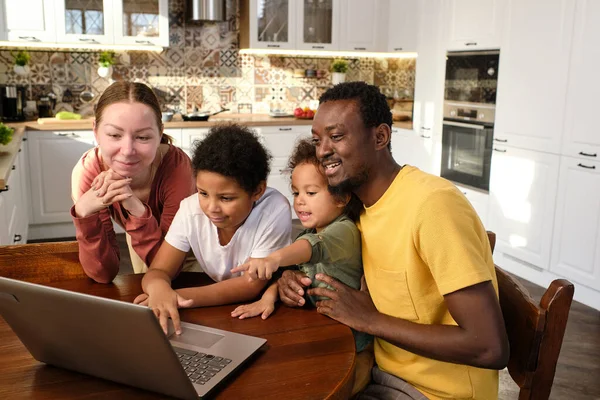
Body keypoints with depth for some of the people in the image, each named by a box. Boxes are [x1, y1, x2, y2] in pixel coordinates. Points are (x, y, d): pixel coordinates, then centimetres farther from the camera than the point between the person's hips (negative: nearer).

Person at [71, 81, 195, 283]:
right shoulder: (88, 171, -28)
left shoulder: (176, 166, -36)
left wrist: (138, 210, -47)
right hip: (141, 243, 0)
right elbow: (103, 274, -27)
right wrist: (84, 213, -42)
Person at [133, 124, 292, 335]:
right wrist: (158, 287, -37)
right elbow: (158, 271, -13)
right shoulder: (191, 209, -16)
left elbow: (252, 284, -22)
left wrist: (181, 296, -31)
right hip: (216, 312, 3)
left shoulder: (275, 210, -25)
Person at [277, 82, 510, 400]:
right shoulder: (360, 200, 0)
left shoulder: (433, 203, -25)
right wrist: (300, 283, -5)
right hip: (384, 370, 7)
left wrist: (369, 319, -20)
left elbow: (491, 348, -27)